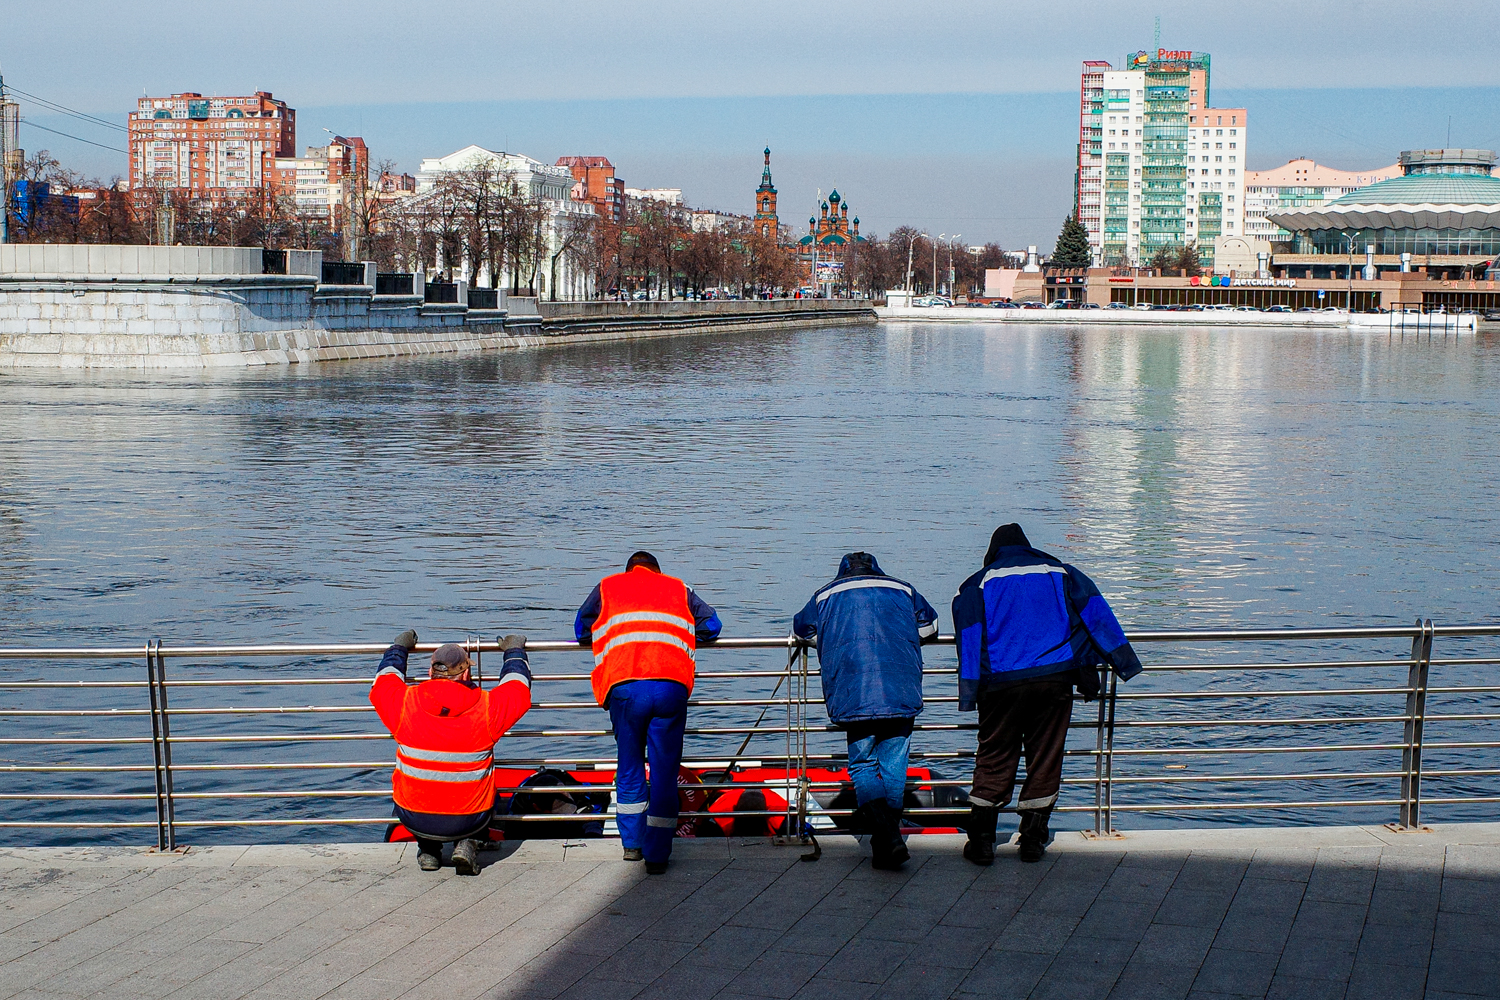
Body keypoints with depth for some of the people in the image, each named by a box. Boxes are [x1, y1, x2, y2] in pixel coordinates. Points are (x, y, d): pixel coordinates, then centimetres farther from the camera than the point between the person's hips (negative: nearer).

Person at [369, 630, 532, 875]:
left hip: (413, 819, 2)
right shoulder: (488, 707, -13)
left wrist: (398, 648, 31)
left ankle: (428, 849, 25)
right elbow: (518, 689, 9)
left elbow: (381, 685, 14)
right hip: (468, 821, -2)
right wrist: (514, 651, 28)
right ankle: (467, 844, 12)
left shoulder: (404, 702, -11)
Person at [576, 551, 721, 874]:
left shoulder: (607, 587, 23)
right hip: (672, 686, 0)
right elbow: (711, 626, 26)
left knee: (629, 766, 18)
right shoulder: (679, 589, 25)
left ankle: (632, 844, 27)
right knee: (665, 771, 7)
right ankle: (657, 855, 7)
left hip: (624, 686, 0)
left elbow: (581, 631, 31)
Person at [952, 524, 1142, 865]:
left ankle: (981, 840, 3)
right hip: (1055, 679, 1)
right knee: (1045, 759, 9)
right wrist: (1122, 662, 12)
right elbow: (1096, 615, 10)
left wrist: (970, 693, 1)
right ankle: (1032, 839, 11)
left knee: (994, 760, 6)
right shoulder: (1061, 573, 15)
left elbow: (970, 640, 3)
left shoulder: (978, 585, 11)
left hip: (1002, 684, -1)